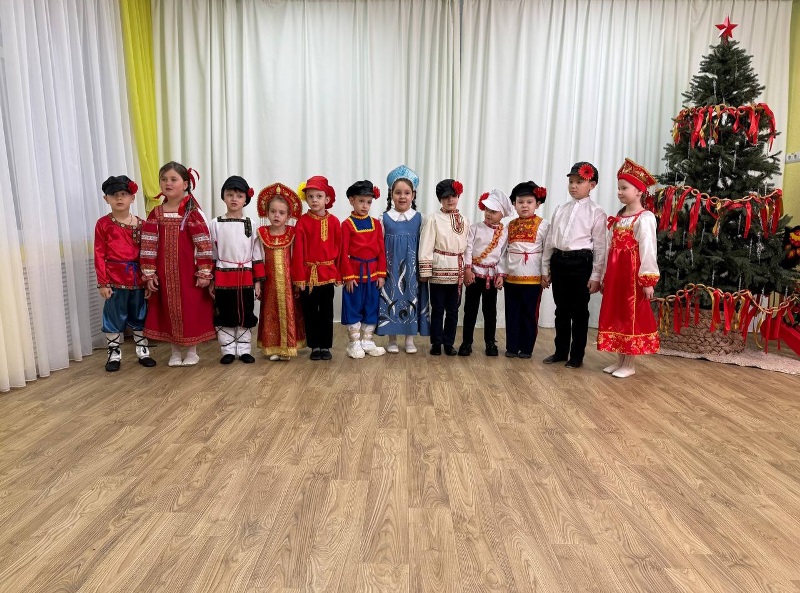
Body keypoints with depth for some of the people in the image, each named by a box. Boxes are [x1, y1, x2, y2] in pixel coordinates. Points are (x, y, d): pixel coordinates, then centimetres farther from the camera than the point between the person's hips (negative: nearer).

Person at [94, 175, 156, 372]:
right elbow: (99, 255, -4)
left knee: (140, 316, 13)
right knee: (114, 318, 7)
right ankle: (114, 354, 19)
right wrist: (103, 282, -8)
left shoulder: (140, 224, 5)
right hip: (114, 278, -2)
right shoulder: (103, 224, -2)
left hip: (137, 277, 3)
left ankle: (142, 351, 25)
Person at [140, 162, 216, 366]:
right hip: (165, 272, 4)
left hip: (189, 272, -3)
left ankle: (192, 351, 20)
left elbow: (204, 244, -10)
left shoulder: (193, 212, -7)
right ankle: (175, 352, 24)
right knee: (169, 309, 10)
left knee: (191, 308, 4)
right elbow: (148, 245, 3)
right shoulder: (156, 213, 3)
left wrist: (205, 272, -13)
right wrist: (149, 273, -1)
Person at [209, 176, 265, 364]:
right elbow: (210, 255, 3)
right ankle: (228, 351, 18)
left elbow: (257, 255, 4)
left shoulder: (251, 224, 3)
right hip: (223, 278, -1)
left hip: (246, 278, 1)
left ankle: (244, 350, 20)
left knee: (245, 316, 8)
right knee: (224, 316, 6)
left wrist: (258, 281, 1)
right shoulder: (215, 224, 0)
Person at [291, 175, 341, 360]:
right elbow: (298, 251, -6)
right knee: (310, 312, 8)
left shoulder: (333, 221, 1)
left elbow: (338, 248, 4)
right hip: (308, 273, -1)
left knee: (326, 312, 8)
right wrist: (298, 276, -9)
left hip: (327, 273, 1)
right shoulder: (303, 221, -4)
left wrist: (338, 272, 2)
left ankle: (326, 346, 19)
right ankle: (315, 346, 20)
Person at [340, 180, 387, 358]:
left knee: (372, 307, 10)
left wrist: (381, 274, 0)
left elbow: (381, 250, 6)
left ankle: (367, 341, 22)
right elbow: (344, 252, -6)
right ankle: (354, 343, 14)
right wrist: (348, 275, -11)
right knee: (353, 308, 4)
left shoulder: (376, 223, 7)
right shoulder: (347, 224, -4)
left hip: (373, 272, 4)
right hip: (354, 272, -4)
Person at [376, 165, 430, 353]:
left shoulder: (418, 218, 1)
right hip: (391, 268, 0)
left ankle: (410, 340, 19)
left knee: (411, 299, 6)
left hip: (412, 268, 1)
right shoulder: (385, 218, 0)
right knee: (391, 300, 4)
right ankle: (392, 340, 18)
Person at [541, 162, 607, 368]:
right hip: (558, 261, 5)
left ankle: (577, 355, 16)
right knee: (561, 310, 13)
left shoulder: (596, 213, -2)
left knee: (579, 311, 4)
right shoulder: (560, 210, 11)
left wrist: (596, 276, -8)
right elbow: (549, 240, 13)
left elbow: (600, 247, -5)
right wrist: (545, 269, 11)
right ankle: (560, 351, 25)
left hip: (581, 262, -4)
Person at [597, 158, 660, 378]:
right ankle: (620, 360, 23)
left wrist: (648, 280, -20)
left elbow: (648, 250, -16)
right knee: (615, 314, 12)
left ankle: (629, 364, 11)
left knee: (632, 315, 1)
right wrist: (606, 276, 14)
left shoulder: (644, 218, -9)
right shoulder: (618, 217, 15)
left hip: (633, 272, -8)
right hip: (615, 272, 8)